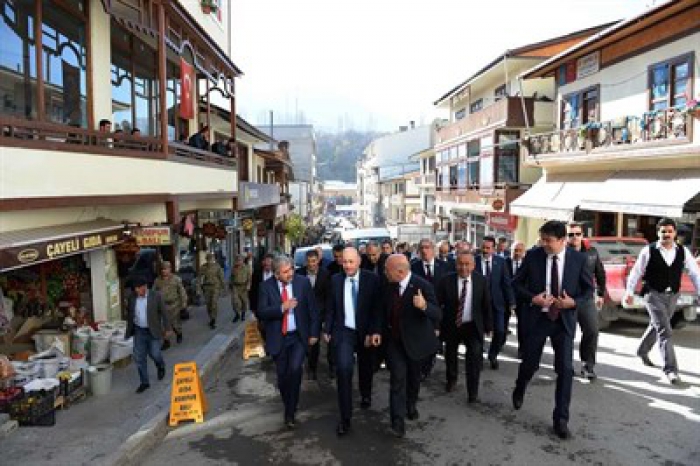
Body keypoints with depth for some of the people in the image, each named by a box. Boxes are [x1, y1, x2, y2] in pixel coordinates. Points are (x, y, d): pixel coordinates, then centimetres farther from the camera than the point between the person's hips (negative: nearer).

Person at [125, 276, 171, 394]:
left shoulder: (156, 296, -10)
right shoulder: (132, 298, 0)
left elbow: (164, 313, -5)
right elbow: (129, 315, 11)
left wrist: (166, 329, -4)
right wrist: (128, 331, 12)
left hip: (153, 331, -3)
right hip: (139, 332, 3)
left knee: (155, 354, 0)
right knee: (139, 358, 4)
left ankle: (161, 367, 36)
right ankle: (144, 382, 17)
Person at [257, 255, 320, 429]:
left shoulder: (303, 282, -6)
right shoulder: (266, 286, -6)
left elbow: (312, 309, 0)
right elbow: (261, 312, -12)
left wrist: (314, 333, -2)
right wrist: (282, 308, -24)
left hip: (299, 336, -1)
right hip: (278, 338, 1)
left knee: (295, 369, -19)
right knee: (282, 376, 10)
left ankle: (290, 413, -3)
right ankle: (288, 407, 36)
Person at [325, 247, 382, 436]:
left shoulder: (372, 279, -9)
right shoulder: (335, 280, -2)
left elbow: (377, 307, -9)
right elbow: (331, 307, 6)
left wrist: (372, 332, -14)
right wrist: (328, 330, 5)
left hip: (365, 333, 0)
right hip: (344, 332, 0)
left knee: (365, 368, 19)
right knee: (344, 369, -15)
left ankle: (366, 395, 51)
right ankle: (345, 417, -5)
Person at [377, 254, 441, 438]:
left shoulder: (423, 286, -22)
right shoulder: (388, 285, -7)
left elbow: (437, 315, -26)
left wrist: (424, 305, -46)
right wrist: (379, 331, -1)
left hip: (415, 340, -2)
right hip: (394, 339, 2)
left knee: (413, 376, 18)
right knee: (398, 377, -9)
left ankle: (411, 405, 45)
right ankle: (398, 419, -2)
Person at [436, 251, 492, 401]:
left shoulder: (481, 281, -8)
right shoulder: (446, 280, -14)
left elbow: (487, 305, -1)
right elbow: (437, 303, -12)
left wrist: (488, 326, 2)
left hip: (473, 326, -1)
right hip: (451, 325, 1)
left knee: (475, 356, -13)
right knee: (450, 355, 20)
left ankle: (473, 392, 6)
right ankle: (451, 379, 49)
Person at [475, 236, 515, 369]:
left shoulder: (501, 261, -1)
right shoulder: (474, 261, -7)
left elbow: (507, 283, 1)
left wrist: (511, 301, -1)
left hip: (497, 302, 1)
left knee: (500, 331, 2)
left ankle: (493, 355, 27)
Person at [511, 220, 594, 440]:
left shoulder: (578, 259, -5)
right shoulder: (533, 256, -6)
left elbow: (589, 288, 5)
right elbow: (517, 283, 3)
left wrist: (573, 302, -13)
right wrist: (532, 298, -13)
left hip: (564, 319, 0)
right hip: (537, 317, 0)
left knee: (565, 369, -2)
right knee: (529, 362, 11)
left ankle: (561, 419, 12)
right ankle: (519, 390, 45)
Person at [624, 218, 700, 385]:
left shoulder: (683, 251, 0)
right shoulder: (648, 251, -9)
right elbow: (636, 272, -3)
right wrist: (629, 292, -3)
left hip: (672, 296, 4)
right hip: (654, 295, -4)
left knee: (656, 326, 21)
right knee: (665, 331, -11)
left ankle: (642, 351, 45)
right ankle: (670, 369, -7)